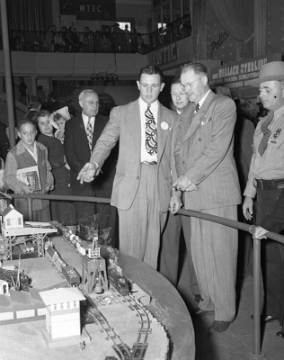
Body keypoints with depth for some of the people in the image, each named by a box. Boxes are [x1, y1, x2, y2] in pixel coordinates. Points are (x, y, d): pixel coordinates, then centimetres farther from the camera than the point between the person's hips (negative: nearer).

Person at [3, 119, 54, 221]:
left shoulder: (42, 150, 6)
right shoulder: (13, 154, -10)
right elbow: (8, 178, -7)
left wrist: (49, 182, -1)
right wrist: (22, 187, -23)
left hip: (43, 202, 5)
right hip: (25, 204, -5)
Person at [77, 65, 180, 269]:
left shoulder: (171, 118, 13)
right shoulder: (120, 113, 9)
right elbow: (106, 142, -1)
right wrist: (94, 164, -21)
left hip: (160, 187, 2)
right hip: (130, 187, -1)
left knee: (153, 247, 5)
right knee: (130, 247, -4)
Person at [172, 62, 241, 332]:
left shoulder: (224, 105, -3)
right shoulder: (186, 113, 19)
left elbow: (218, 148, -13)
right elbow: (178, 150, 12)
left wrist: (191, 177, -14)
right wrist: (180, 182, -5)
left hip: (216, 191, -6)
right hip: (191, 193, 6)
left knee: (219, 253, -1)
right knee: (198, 252, 11)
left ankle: (225, 312, 10)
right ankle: (208, 301, 26)